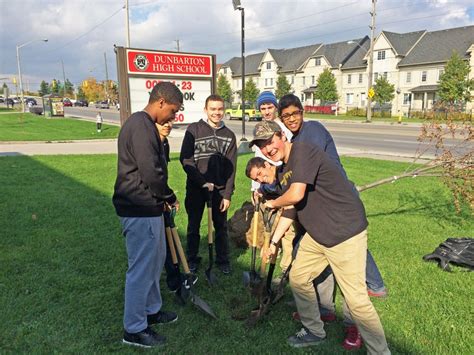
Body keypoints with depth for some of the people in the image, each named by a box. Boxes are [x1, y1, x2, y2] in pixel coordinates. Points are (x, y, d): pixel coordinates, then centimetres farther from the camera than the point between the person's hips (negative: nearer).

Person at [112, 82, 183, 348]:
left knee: (155, 260, 21)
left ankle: (151, 310, 38)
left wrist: (163, 198, 11)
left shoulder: (144, 124, 14)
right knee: (142, 267, 1)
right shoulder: (141, 126, -20)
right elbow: (151, 172, -25)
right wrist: (170, 197, -8)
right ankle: (134, 329, 17)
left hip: (148, 207, 11)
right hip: (140, 210, -11)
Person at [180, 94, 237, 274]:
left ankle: (223, 259, 27)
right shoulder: (194, 129, -4)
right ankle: (192, 258, 29)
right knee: (194, 225, 11)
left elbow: (231, 167, 3)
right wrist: (203, 182, -15)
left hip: (220, 189, 2)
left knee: (221, 226, 10)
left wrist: (227, 194, -2)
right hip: (196, 188, -2)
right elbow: (186, 159, -10)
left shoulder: (229, 135, 4)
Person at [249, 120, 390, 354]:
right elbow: (290, 209, 20)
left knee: (356, 300, -6)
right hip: (316, 235, 10)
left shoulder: (303, 152, -18)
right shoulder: (283, 171, 13)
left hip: (345, 233, -10)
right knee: (298, 278, 17)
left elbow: (296, 195, -28)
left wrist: (272, 203, -7)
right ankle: (314, 332, 38)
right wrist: (274, 241, 21)